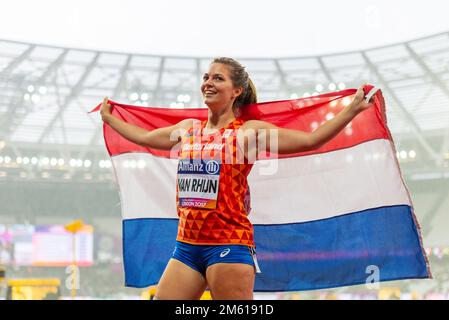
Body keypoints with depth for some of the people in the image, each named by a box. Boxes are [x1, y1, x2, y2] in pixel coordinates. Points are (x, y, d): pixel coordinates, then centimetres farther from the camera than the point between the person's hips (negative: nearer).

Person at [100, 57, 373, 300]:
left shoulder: (248, 131, -3)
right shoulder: (188, 129, 14)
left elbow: (310, 140, -8)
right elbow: (143, 137, 31)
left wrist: (352, 109, -13)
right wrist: (109, 118, 41)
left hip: (229, 244, -6)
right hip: (187, 244, 6)